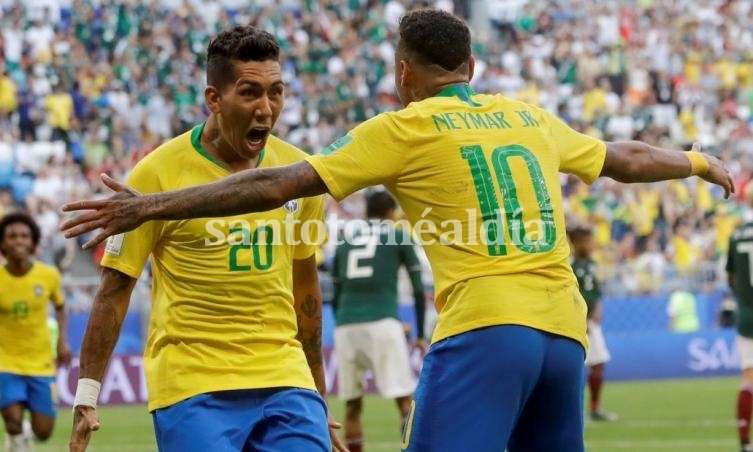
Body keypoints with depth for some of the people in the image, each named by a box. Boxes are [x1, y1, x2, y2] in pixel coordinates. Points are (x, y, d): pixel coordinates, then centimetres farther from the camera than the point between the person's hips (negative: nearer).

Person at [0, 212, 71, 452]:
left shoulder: (48, 275, -7)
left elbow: (60, 307, 11)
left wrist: (63, 340, -3)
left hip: (41, 363, 2)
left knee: (43, 432, 2)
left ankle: (25, 432, 39)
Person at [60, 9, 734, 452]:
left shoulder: (405, 129, 3)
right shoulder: (531, 119, 19)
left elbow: (276, 185, -1)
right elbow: (628, 159, 35)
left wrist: (150, 207, 3)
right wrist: (699, 163, 56)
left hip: (484, 329, -6)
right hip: (565, 332, 6)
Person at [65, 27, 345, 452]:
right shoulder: (158, 174, -6)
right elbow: (115, 290, -2)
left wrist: (317, 392, 22)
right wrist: (86, 397, -5)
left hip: (284, 382, 4)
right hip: (191, 387, -4)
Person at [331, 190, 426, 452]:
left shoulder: (345, 241, 21)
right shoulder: (399, 237, 12)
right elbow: (418, 291, 8)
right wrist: (420, 335, 13)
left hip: (346, 325, 4)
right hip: (382, 322, -4)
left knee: (353, 405, 10)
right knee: (404, 399, -4)